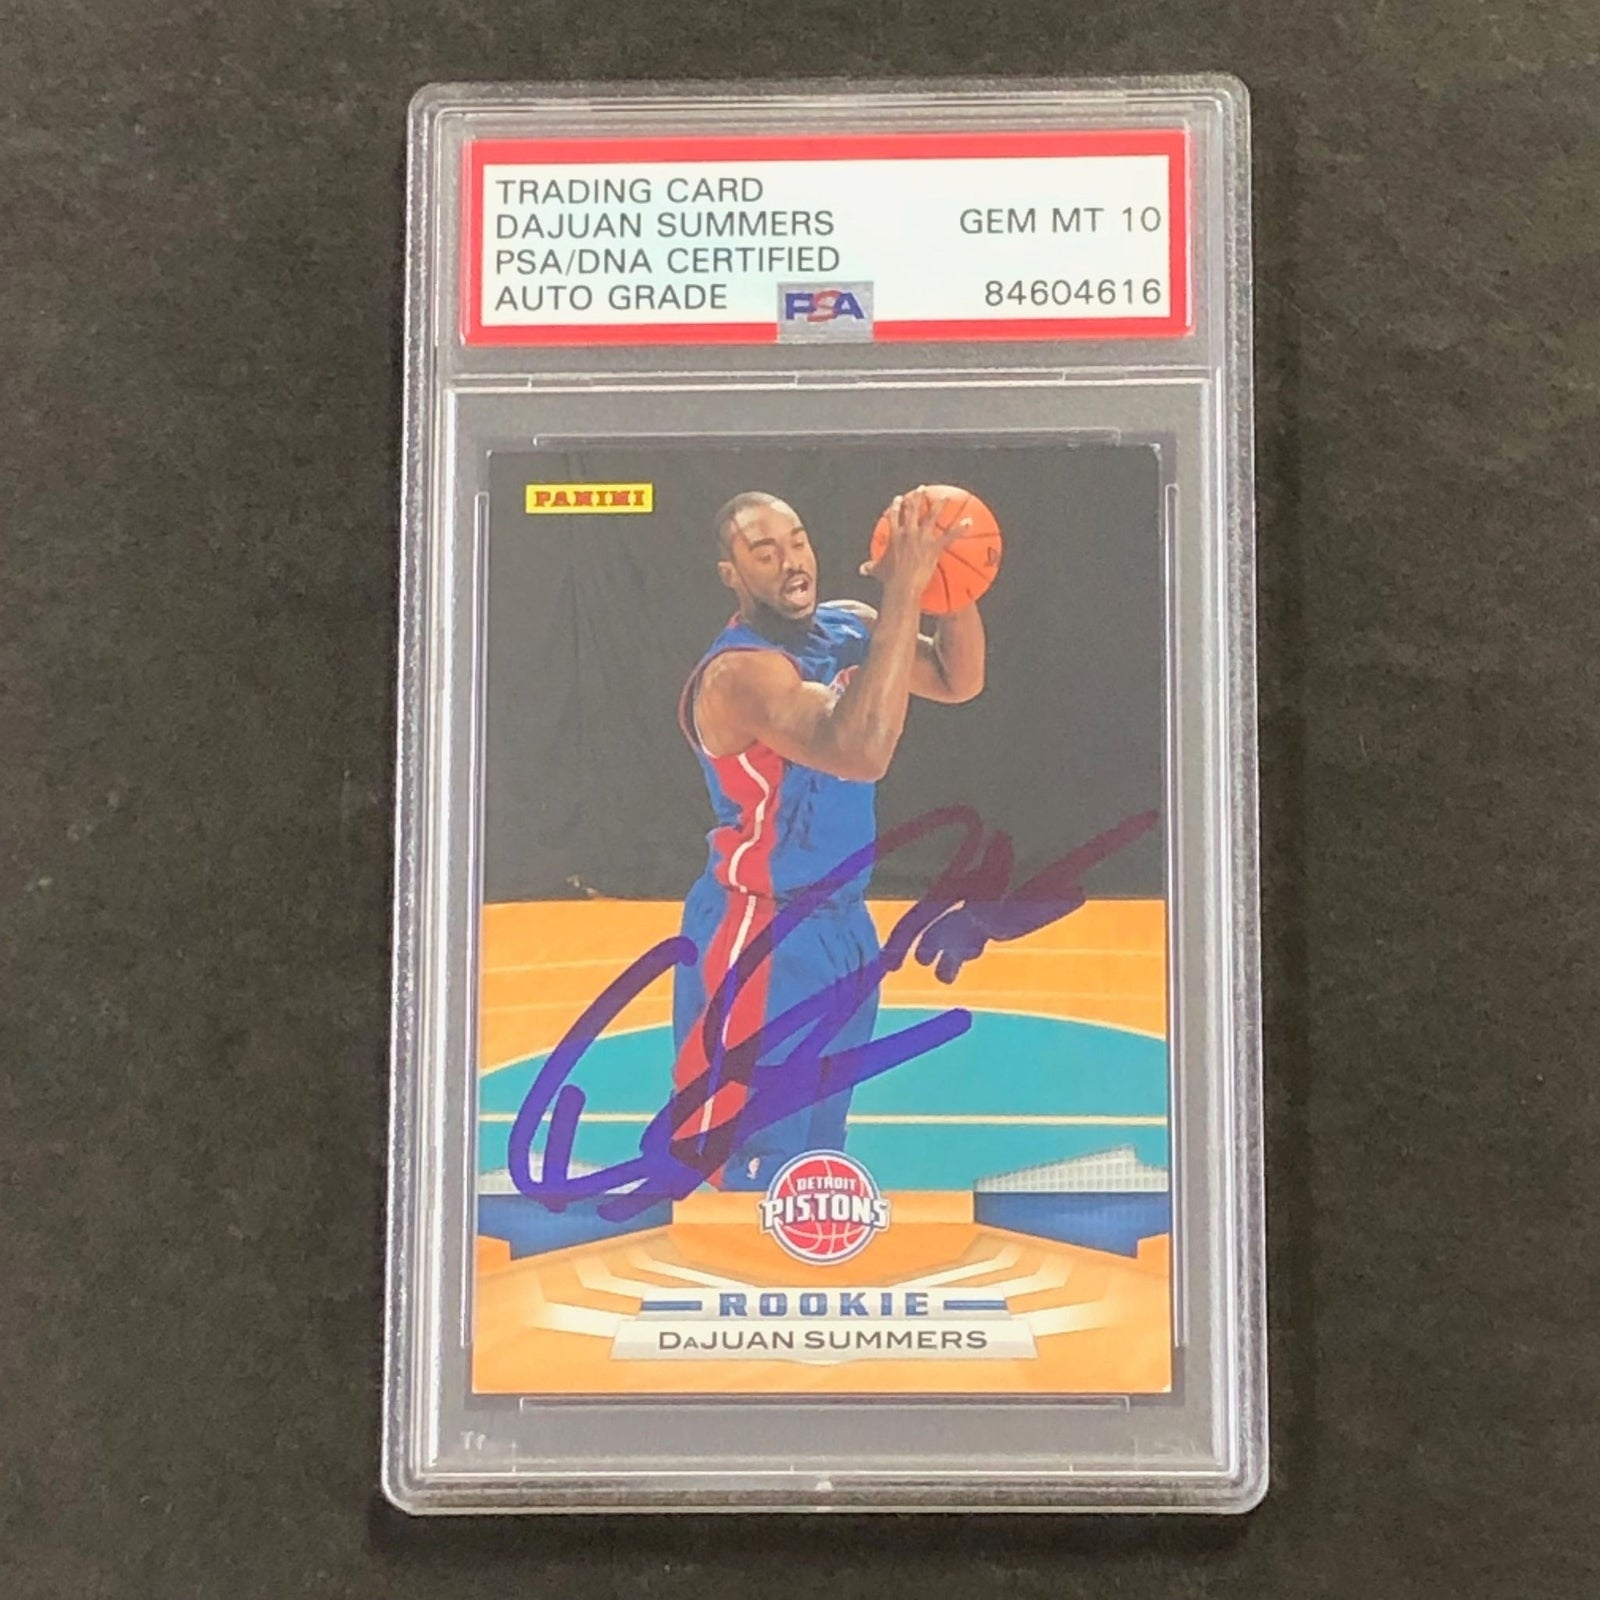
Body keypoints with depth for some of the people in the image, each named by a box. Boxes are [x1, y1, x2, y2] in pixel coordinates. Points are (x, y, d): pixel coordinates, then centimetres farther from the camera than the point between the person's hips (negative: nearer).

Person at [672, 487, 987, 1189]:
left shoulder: (847, 626, 2)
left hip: (844, 924, 8)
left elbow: (958, 682, 5)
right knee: (751, 1162, -2)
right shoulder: (738, 672, -24)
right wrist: (904, 590, -38)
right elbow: (861, 753, -38)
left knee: (818, 1144, 21)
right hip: (760, 938, -8)